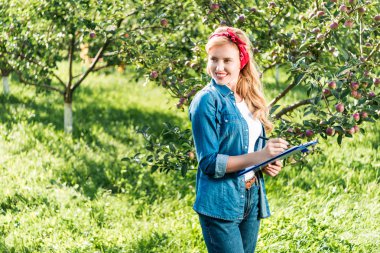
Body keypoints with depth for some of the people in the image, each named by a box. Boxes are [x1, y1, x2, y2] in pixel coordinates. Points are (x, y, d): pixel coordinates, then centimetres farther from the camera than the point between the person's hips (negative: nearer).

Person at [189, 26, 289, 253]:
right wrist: (257, 156, -22)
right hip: (221, 204, -7)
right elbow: (209, 162, -15)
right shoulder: (208, 101, -11)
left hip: (251, 200, 7)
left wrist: (269, 164, -1)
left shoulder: (250, 99, 10)